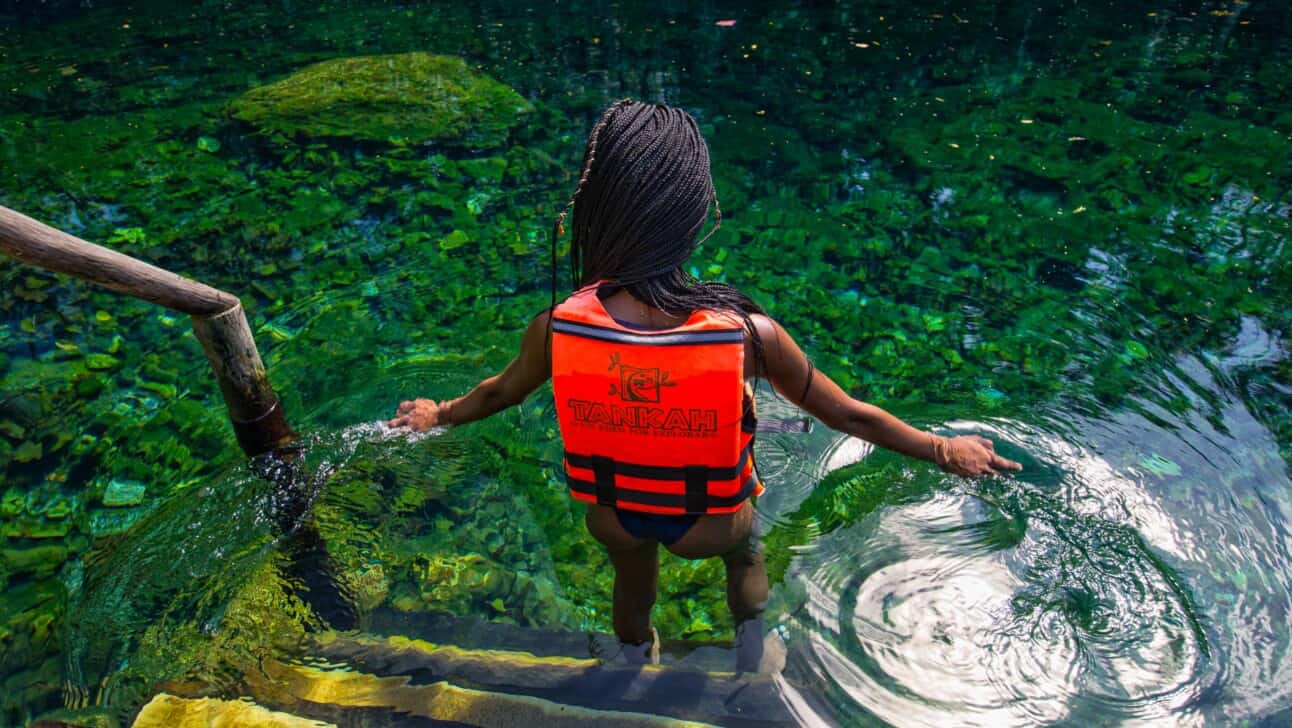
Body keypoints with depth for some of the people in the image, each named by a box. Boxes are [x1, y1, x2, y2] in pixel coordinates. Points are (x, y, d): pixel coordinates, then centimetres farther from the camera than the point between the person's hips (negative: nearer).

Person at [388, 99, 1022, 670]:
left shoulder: (556, 329, -30)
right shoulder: (747, 334, -35)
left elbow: (497, 393, -7)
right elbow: (847, 415, -19)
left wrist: (438, 416, 17)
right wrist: (945, 450, 0)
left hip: (612, 518, 2)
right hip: (711, 523, -1)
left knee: (631, 582, 37)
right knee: (745, 553, 37)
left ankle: (636, 657, 65)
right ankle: (749, 649, 60)